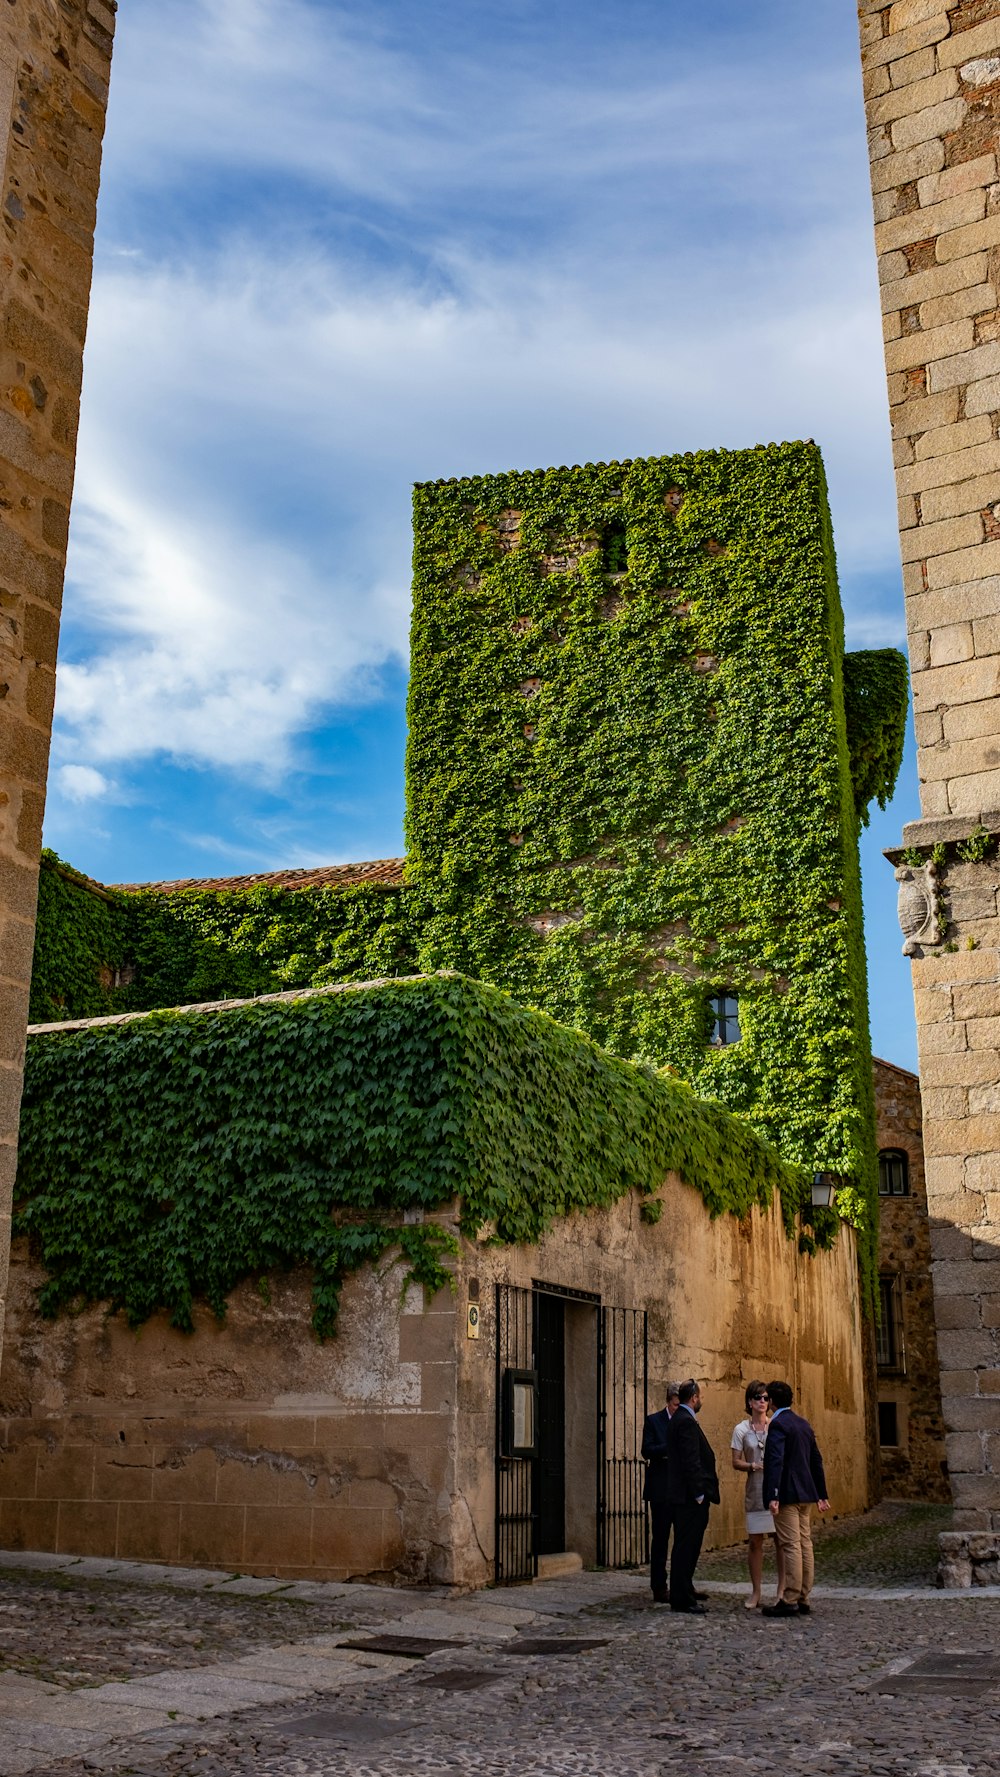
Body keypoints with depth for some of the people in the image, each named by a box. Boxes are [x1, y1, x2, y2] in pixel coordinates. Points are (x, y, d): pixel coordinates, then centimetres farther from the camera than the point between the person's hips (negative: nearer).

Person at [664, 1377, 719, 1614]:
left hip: (683, 1496, 11)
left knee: (684, 1547, 15)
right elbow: (691, 1461, -21)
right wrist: (699, 1494, -19)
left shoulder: (678, 1419, 16)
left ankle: (681, 1595, 21)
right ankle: (682, 1599, -2)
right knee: (687, 1547, -6)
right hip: (690, 1496, -11)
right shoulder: (687, 1422, -17)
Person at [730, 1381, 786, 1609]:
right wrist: (753, 1466, -13)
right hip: (755, 1491, 0)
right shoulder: (741, 1430, 4)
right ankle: (755, 1592, 11)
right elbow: (736, 1462, 5)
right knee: (755, 1541, 2)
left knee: (781, 1540, -1)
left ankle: (782, 1591, 9)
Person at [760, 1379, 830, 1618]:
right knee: (805, 1544, 10)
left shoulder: (778, 1424, -11)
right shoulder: (804, 1423, 15)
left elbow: (776, 1461, -20)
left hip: (787, 1494, -8)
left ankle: (789, 1601, -6)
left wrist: (772, 1496, -24)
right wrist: (821, 1495, 23)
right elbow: (816, 1461, 19)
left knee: (791, 1546, -7)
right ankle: (803, 1599, 14)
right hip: (806, 1494, 8)